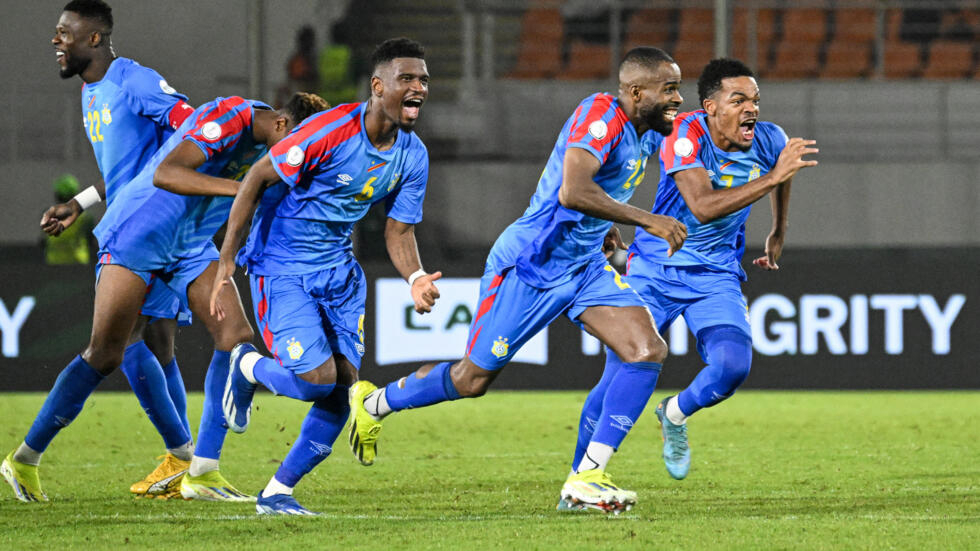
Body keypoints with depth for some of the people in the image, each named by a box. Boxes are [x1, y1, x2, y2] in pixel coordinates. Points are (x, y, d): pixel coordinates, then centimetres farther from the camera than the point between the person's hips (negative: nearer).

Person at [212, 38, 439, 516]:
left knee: (342, 391, -1)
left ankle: (277, 494, 15)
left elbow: (398, 230, 6)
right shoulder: (331, 131, -23)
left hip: (340, 272, 7)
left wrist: (416, 278, -16)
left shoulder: (413, 156, -2)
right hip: (282, 269, -7)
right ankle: (246, 367, 17)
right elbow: (257, 179, -16)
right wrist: (226, 260, -16)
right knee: (318, 378, -17)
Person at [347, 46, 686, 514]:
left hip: (584, 265, 8)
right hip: (530, 265, -8)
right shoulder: (600, 115, -23)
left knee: (648, 351, -12)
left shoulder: (646, 136, 6)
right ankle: (373, 403, 31)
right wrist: (646, 221, -36)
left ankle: (585, 479, -11)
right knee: (472, 379, 3)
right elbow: (571, 192, -38)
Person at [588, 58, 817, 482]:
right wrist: (773, 176, -40)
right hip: (655, 270, -3)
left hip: (716, 276, 3)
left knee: (733, 367, -20)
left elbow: (782, 175, 18)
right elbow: (703, 207, -37)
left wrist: (778, 235, 28)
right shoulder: (685, 136, -23)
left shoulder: (769, 142, -9)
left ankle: (675, 416, 14)